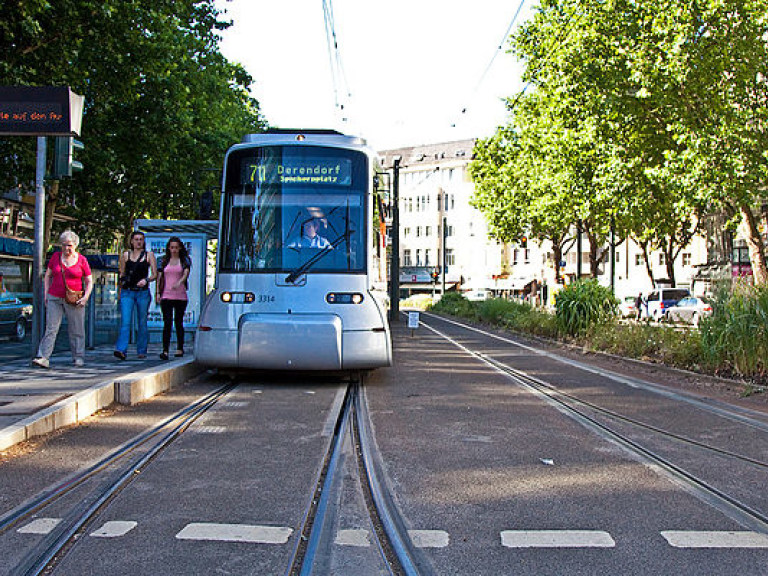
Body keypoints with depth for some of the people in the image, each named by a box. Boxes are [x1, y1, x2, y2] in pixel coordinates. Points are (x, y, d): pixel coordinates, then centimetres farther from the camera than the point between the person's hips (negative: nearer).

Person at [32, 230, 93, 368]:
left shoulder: (81, 260, 1)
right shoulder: (55, 257, 8)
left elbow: (89, 281, 5)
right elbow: (47, 276, 16)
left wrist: (86, 297, -8)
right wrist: (46, 294, 8)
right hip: (54, 298, 2)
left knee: (76, 330, 5)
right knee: (51, 328, -5)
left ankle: (78, 357, 15)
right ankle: (43, 357, -8)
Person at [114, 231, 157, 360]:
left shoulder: (149, 255, 6)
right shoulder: (125, 255, 9)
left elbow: (155, 274, 2)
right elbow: (122, 274, 17)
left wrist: (146, 279, -17)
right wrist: (120, 291, 16)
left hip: (143, 292, 0)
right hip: (127, 292, 0)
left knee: (142, 323, 5)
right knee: (125, 322, -12)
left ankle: (141, 350, 16)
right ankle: (121, 350, -19)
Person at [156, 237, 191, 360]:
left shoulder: (185, 260, 6)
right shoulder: (163, 261, 11)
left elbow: (186, 273, -10)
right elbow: (159, 277, 11)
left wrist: (179, 282, -30)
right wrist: (157, 292, 1)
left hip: (180, 296, 0)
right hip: (166, 295, 0)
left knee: (178, 322, 8)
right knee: (167, 322, -10)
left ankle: (180, 348, 22)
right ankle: (165, 350, -15)